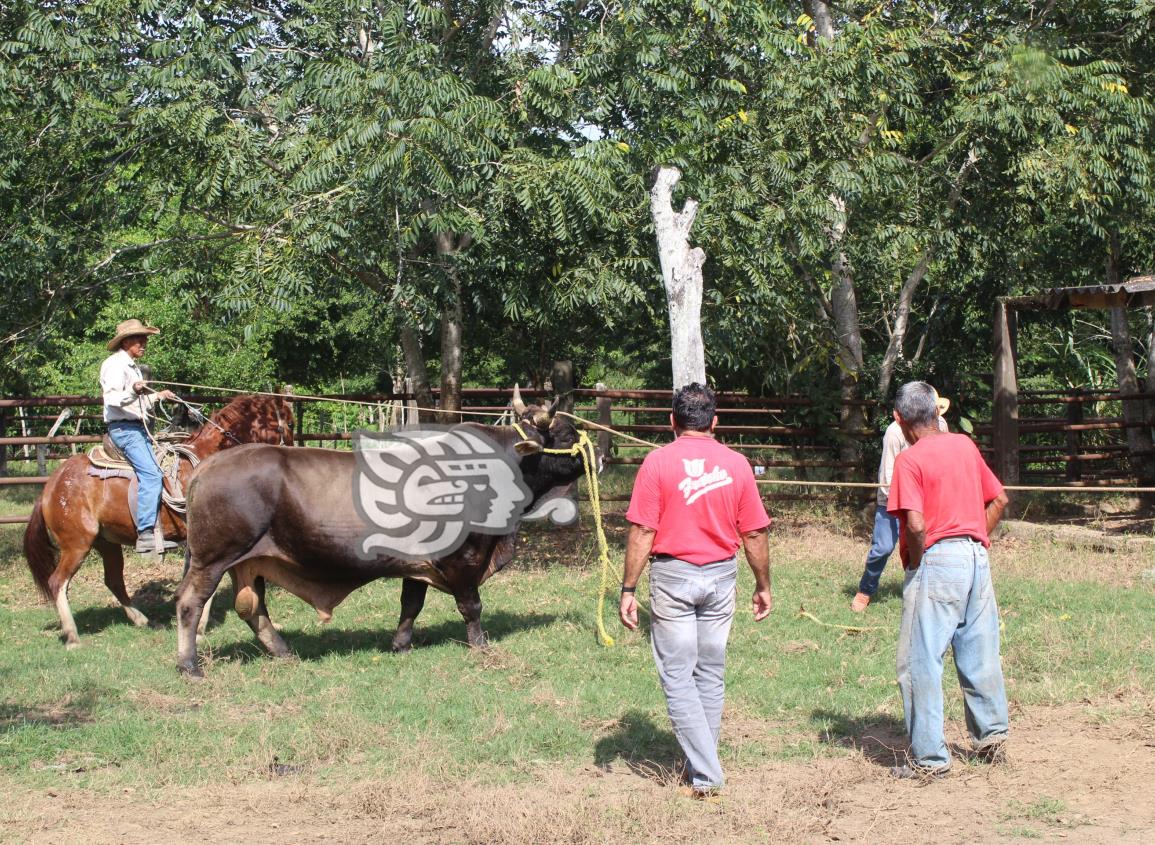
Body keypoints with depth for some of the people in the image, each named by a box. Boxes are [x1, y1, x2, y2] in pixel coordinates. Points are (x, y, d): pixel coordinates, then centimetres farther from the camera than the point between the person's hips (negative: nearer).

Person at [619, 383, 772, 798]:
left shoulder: (658, 462, -8)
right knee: (711, 675, 14)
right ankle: (702, 766, 22)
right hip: (721, 577, 3)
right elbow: (755, 534, 3)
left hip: (673, 576, -3)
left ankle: (705, 774, -4)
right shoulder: (736, 464, 0)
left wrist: (628, 589, -6)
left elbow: (642, 532, -11)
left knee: (678, 677, 2)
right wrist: (763, 586, 15)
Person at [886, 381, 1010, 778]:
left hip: (937, 561, -7)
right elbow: (999, 500, 15)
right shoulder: (965, 446, 10)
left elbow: (915, 524, -20)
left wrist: (915, 563, -5)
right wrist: (977, 542, 16)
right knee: (980, 655, 18)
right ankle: (991, 737, 28)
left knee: (920, 663, -1)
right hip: (977, 558, 7)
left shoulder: (910, 460, -10)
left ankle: (929, 757, -1)